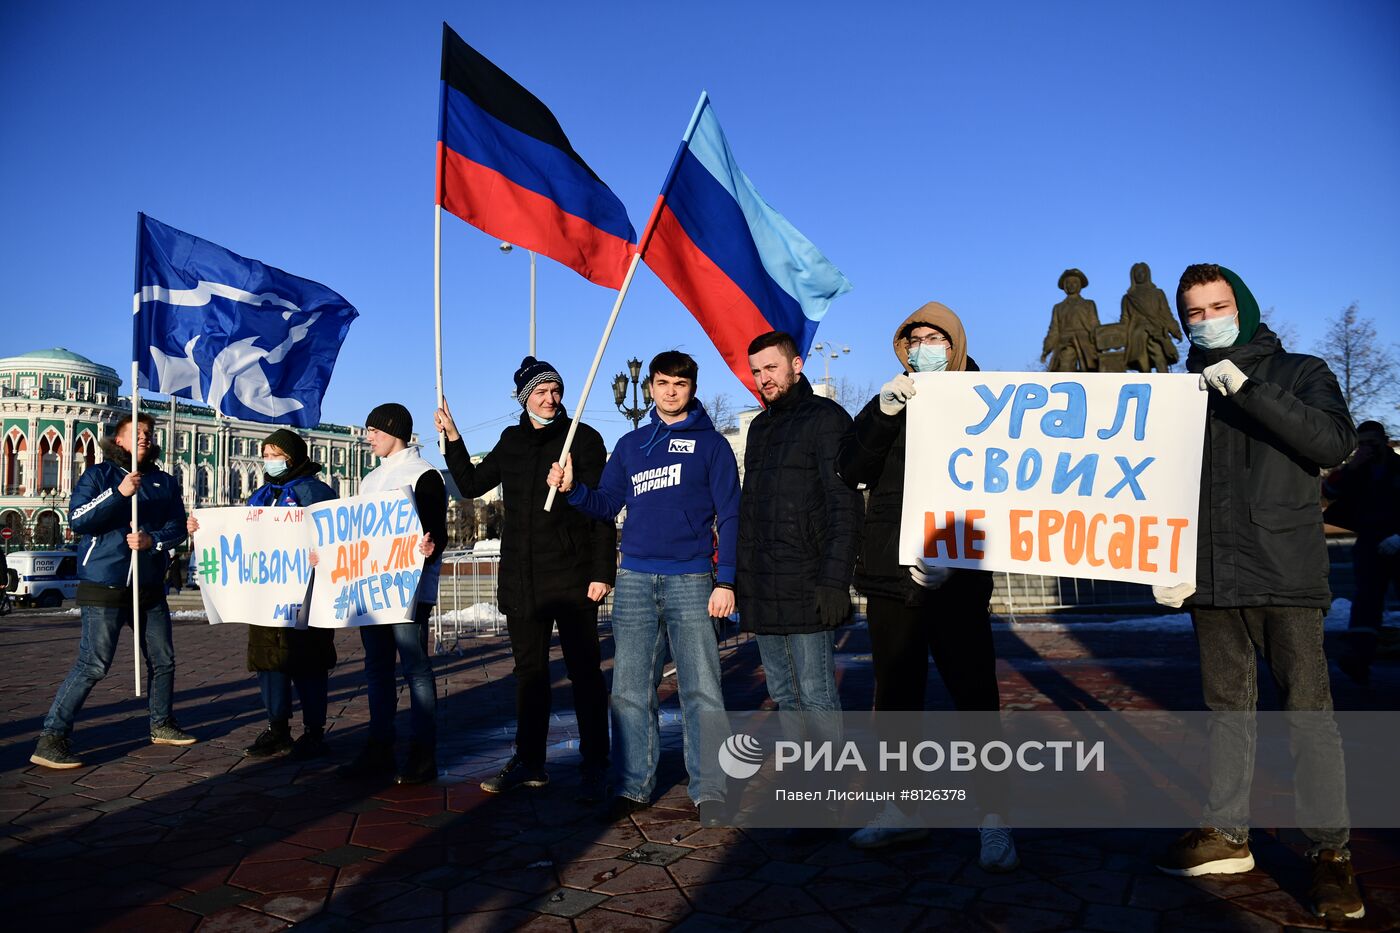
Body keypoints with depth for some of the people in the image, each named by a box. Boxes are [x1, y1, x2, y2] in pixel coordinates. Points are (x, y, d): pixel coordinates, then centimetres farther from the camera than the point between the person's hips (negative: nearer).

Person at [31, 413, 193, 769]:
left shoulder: (164, 482, 12)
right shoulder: (98, 475, -1)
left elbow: (178, 526, 6)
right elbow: (77, 519, -13)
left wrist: (153, 540, -13)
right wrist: (120, 492, -24)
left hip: (150, 588, 6)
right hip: (104, 588, -6)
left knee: (163, 659, 13)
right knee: (92, 665, -11)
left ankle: (162, 725, 30)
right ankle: (51, 739, -2)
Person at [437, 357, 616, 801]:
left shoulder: (583, 438, -3)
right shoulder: (512, 441, 13)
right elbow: (470, 485, 20)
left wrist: (602, 572, -13)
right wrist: (452, 439, 10)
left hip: (571, 577, -5)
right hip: (521, 578, 5)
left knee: (584, 671, 0)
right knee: (529, 671, 12)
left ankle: (594, 768, 9)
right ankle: (529, 761, 24)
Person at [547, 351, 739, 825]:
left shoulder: (711, 444, 5)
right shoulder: (630, 444, 16)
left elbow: (729, 516, 0)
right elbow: (606, 505, 14)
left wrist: (725, 581, -8)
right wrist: (572, 488, -6)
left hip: (691, 581, -3)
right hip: (634, 581, 3)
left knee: (701, 690, -4)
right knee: (630, 691, 4)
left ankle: (709, 791, 5)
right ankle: (633, 786, 14)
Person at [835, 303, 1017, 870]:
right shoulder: (886, 406, 13)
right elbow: (850, 471, -3)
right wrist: (886, 412, -16)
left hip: (957, 581, -3)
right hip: (890, 576, 4)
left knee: (974, 697, -2)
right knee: (895, 696, 11)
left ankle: (993, 820, 10)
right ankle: (901, 810, 24)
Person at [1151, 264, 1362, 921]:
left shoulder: (1300, 373, 5)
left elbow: (1334, 442, -14)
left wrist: (1246, 388, -19)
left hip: (1286, 574, -3)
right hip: (1209, 578, 3)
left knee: (1308, 708, -2)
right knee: (1226, 706, 9)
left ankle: (1330, 851, 8)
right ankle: (1227, 834, 18)